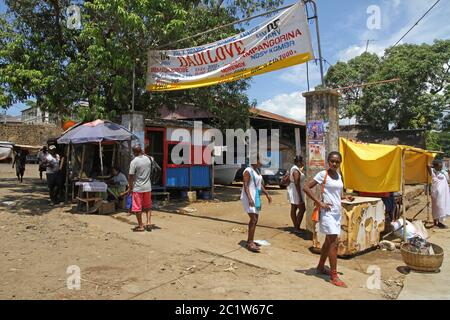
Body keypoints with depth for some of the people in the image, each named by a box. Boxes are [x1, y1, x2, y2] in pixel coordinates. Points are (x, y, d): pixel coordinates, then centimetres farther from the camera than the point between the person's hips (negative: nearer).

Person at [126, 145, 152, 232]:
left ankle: (140, 226, 11)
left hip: (137, 188, -5)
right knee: (148, 206, 17)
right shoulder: (148, 159, 1)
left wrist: (130, 188, -5)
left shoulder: (134, 162, -15)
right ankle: (148, 223, 12)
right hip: (147, 187, 5)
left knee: (137, 208, 6)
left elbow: (130, 176, -13)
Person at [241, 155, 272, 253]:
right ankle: (250, 243, -10)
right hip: (249, 197, -9)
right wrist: (249, 198, -29)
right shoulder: (248, 171, -13)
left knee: (254, 220, 11)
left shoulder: (257, 171, 15)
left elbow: (260, 185, 22)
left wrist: (267, 194, 17)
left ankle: (249, 240, 20)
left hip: (256, 197, 10)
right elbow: (245, 185, -20)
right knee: (253, 219, -14)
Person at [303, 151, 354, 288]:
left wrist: (346, 198, 4)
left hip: (337, 212, 8)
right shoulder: (323, 174, -11)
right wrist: (319, 202, -19)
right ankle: (334, 276, -2)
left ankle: (320, 267, 31)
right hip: (327, 212, -8)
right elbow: (306, 187, -16)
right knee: (334, 243, -9)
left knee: (328, 241, 16)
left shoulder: (339, 176, 11)